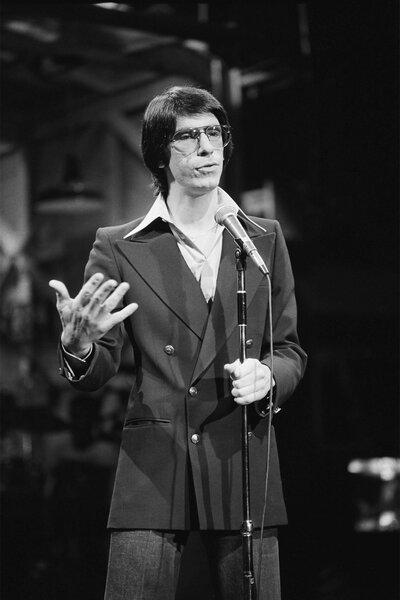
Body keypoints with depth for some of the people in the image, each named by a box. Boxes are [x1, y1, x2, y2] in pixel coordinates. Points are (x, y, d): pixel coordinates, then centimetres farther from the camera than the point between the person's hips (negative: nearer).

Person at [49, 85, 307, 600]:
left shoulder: (265, 240, 12)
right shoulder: (118, 248, 5)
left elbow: (290, 349, 16)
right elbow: (94, 376, 3)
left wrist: (268, 377, -7)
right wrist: (77, 345, -20)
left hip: (243, 464, 2)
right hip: (152, 467, -2)